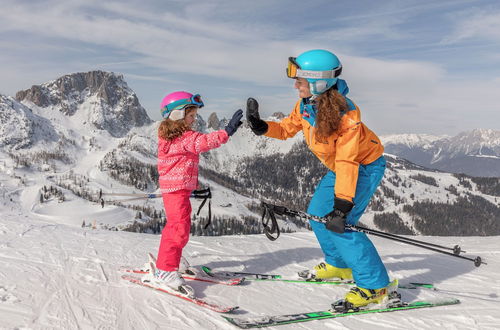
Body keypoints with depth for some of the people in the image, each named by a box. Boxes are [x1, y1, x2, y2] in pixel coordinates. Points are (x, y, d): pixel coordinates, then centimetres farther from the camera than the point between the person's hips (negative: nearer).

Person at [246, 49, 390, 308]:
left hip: (365, 165, -8)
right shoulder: (305, 104, -11)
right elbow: (288, 128, 5)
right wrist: (262, 127, -14)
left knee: (338, 223, -18)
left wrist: (342, 203, -38)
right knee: (317, 214, 12)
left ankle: (375, 286, -6)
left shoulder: (345, 114, -33)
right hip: (339, 166, 9)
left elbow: (347, 162, -35)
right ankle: (340, 266, 34)